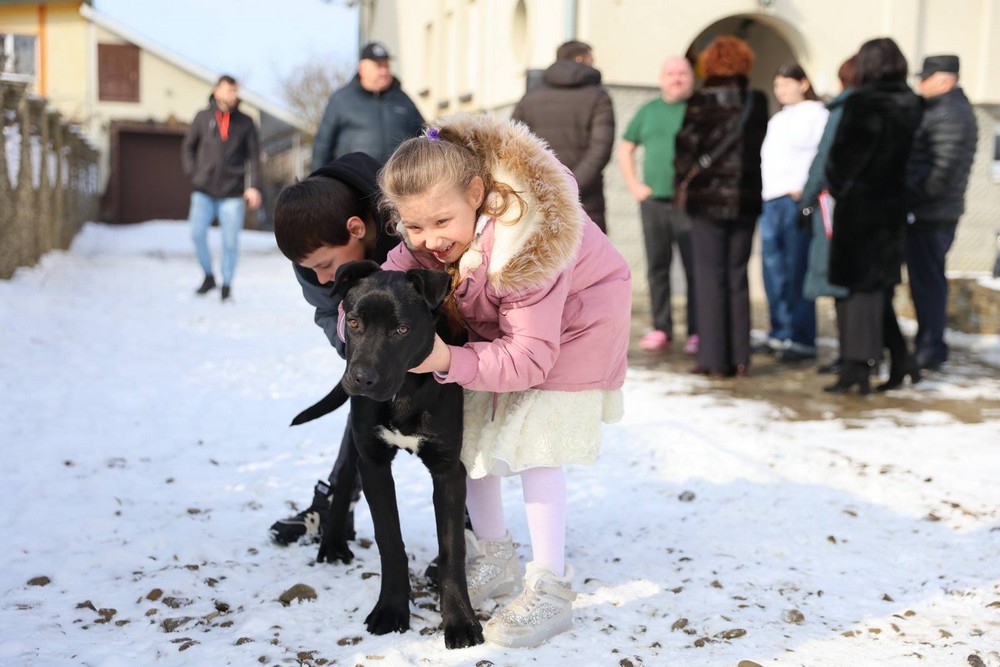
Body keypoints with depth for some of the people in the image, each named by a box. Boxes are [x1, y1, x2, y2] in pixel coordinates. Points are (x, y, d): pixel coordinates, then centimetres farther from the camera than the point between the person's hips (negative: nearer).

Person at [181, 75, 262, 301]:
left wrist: (253, 186, -8)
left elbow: (253, 156, 3)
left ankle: (227, 284, 13)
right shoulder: (203, 117, 6)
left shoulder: (245, 122, 5)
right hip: (203, 191, 1)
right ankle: (208, 276, 10)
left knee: (230, 240, -2)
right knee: (197, 232, -10)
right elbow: (187, 147, 16)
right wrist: (192, 174, 4)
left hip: (233, 192, -1)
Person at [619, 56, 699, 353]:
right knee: (657, 268, 6)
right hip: (653, 201, 4)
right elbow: (625, 150, 20)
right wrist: (633, 184, 8)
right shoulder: (648, 111, 14)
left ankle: (696, 332, 1)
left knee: (695, 269, -4)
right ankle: (661, 329, 14)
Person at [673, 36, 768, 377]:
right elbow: (760, 146, 5)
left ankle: (713, 358, 1)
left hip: (707, 198, -3)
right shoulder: (757, 102, 1)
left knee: (709, 276, 2)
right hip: (745, 199, 3)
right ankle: (739, 357, 12)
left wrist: (681, 181, 8)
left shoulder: (700, 103, -8)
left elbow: (688, 146, -7)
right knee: (737, 275, 11)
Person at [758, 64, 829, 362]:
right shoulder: (776, 120, 25)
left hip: (796, 199, -8)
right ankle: (780, 334, 13)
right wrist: (760, 191, 12)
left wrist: (802, 189, -17)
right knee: (773, 269, 6)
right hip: (770, 199, 8)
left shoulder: (817, 114, -1)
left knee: (796, 270, -9)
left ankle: (802, 339, -6)